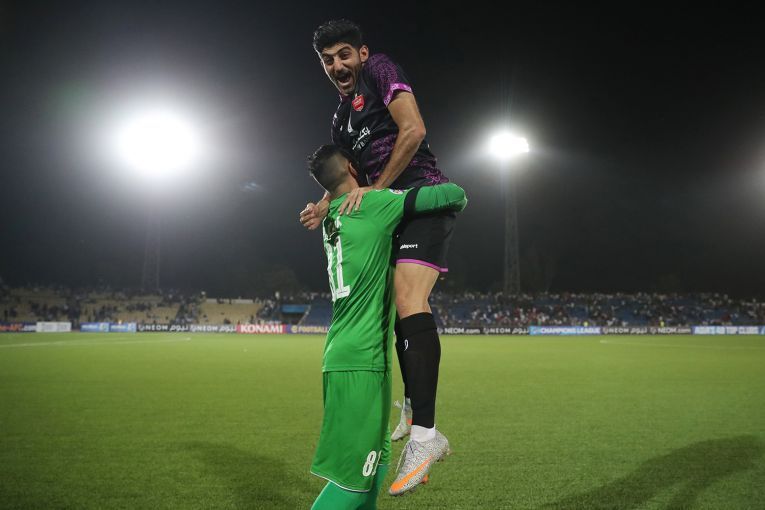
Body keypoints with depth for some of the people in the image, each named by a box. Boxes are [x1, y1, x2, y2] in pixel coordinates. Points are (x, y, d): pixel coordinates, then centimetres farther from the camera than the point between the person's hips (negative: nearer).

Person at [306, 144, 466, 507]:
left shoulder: (332, 219, 14)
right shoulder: (374, 204, -8)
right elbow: (453, 194, -6)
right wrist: (456, 202, 15)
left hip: (342, 355, 9)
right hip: (360, 360, -9)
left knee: (374, 462, 14)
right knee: (354, 477, -6)